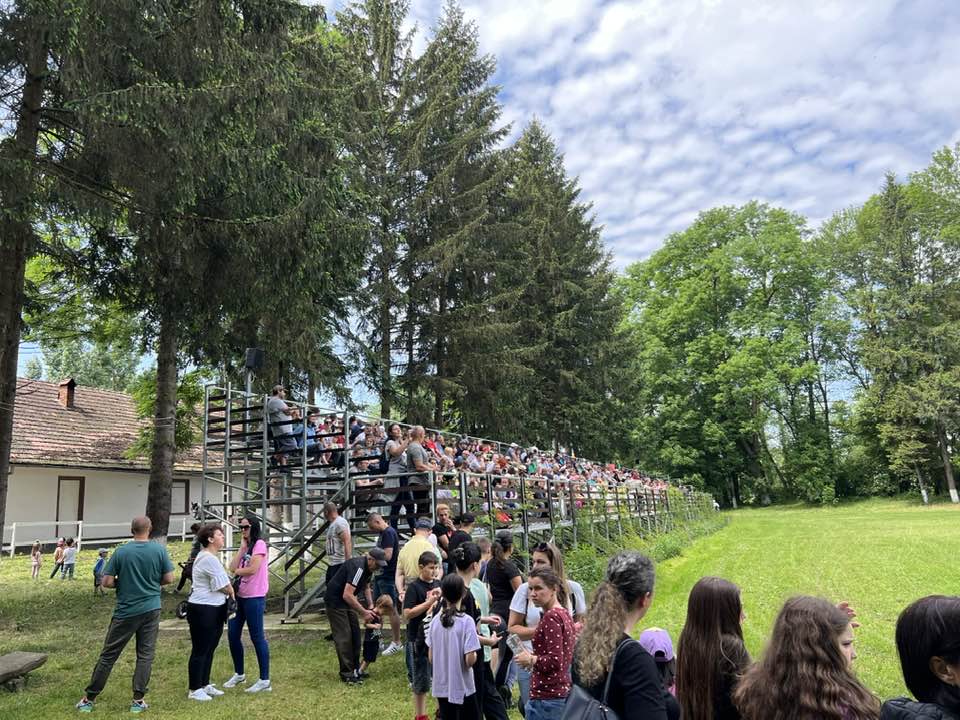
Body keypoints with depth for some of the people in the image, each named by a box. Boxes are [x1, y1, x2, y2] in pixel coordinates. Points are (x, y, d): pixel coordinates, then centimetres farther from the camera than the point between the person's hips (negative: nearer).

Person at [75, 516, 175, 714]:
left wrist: (123, 582, 11)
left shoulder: (121, 551, -8)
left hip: (126, 611, 0)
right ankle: (138, 700, 8)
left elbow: (107, 582, -7)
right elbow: (169, 578, -3)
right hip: (151, 609, 1)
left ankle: (89, 699, 18)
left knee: (108, 655, 10)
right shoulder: (159, 550, -6)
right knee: (145, 655, 7)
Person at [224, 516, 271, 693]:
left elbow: (253, 569, -19)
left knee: (257, 637, -4)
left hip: (254, 598, -8)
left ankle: (265, 680, 3)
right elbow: (233, 568, 3)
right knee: (233, 635, 13)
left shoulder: (259, 544, -8)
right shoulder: (245, 547, 16)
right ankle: (239, 674, 32)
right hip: (240, 596, 8)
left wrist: (237, 571, -2)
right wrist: (242, 548, 0)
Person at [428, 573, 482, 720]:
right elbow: (470, 660, -19)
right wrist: (475, 654, 1)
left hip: (441, 687, 5)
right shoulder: (466, 621, -17)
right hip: (462, 688, -5)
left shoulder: (436, 620, -3)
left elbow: (430, 657, 3)